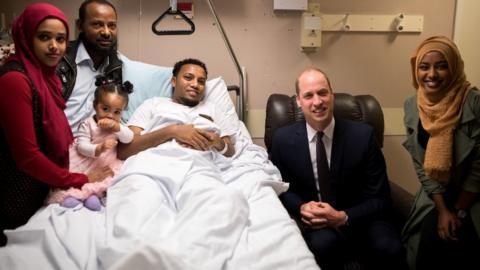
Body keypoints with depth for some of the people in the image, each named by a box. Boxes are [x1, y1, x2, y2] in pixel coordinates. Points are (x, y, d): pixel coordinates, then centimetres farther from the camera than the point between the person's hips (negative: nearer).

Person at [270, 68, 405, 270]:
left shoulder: (362, 135, -9)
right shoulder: (283, 139, -6)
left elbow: (380, 198, -5)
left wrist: (343, 217, -21)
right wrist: (301, 208, -13)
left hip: (357, 218, 0)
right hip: (315, 222, 0)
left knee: (389, 248, -30)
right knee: (323, 243, -34)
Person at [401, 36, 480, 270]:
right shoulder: (412, 106, -4)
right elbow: (420, 164, -3)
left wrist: (459, 210, -10)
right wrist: (442, 209, -9)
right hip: (436, 195, 3)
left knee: (457, 250, -21)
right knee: (430, 243, -16)